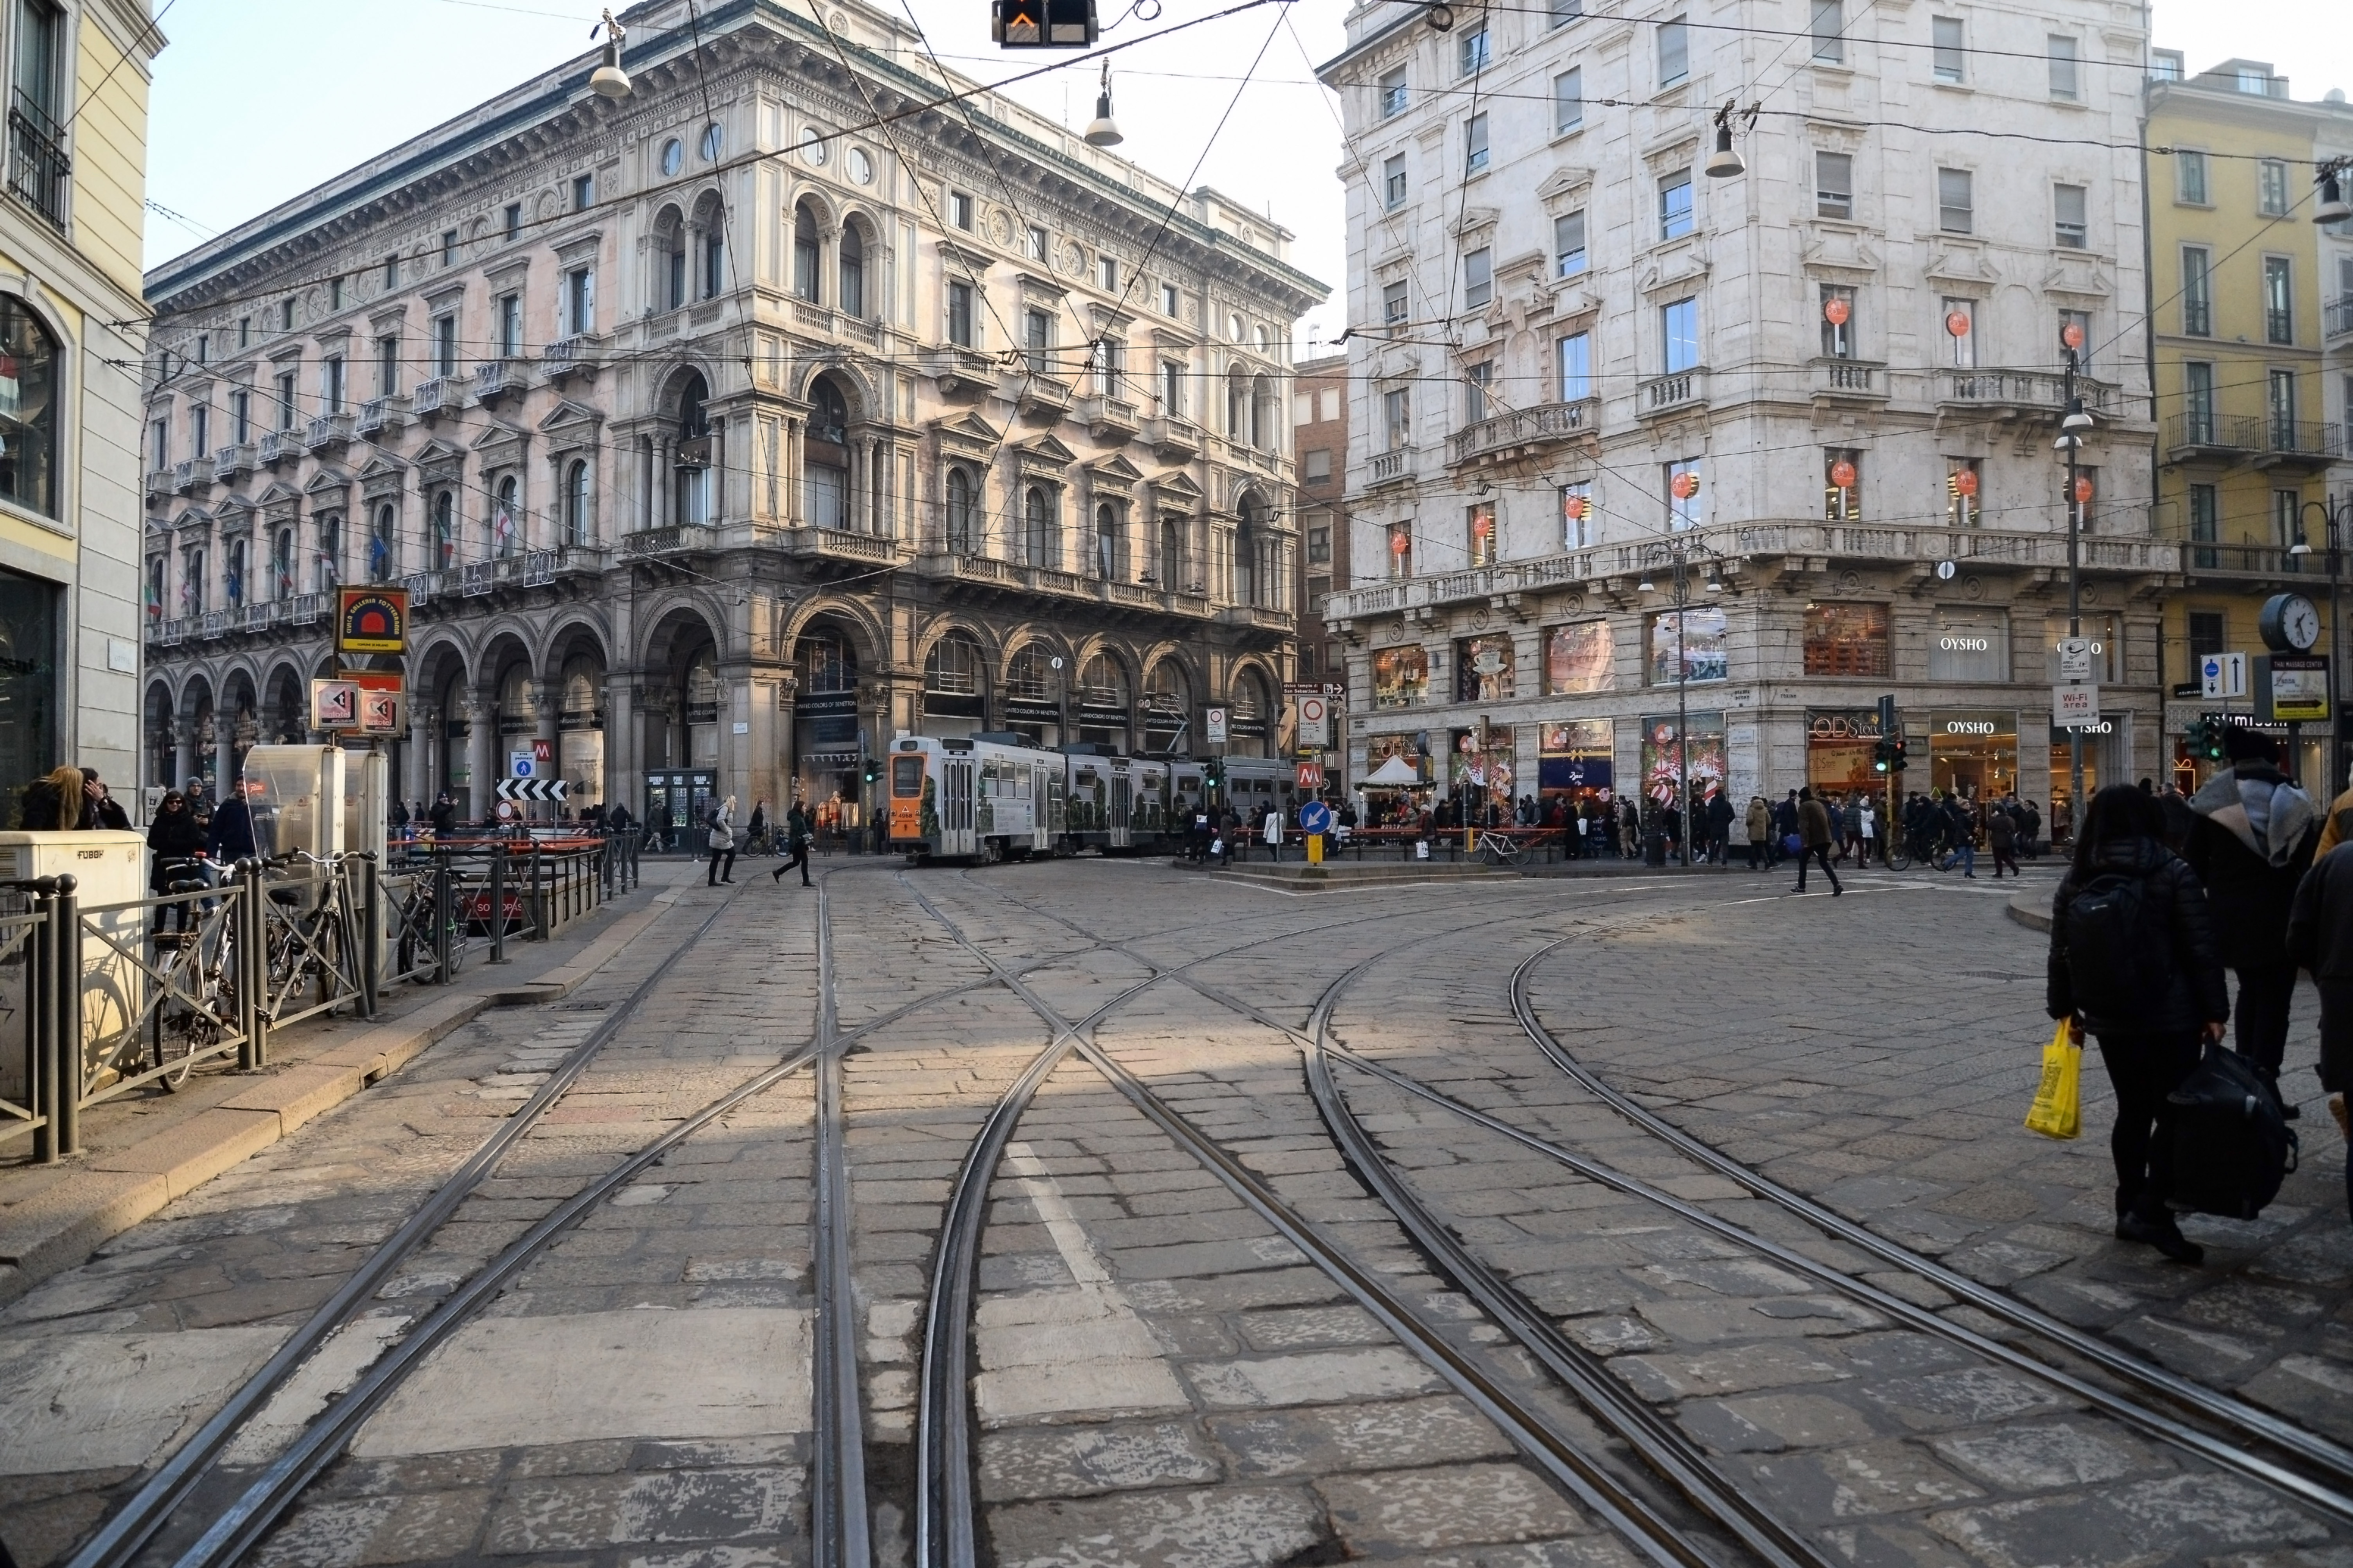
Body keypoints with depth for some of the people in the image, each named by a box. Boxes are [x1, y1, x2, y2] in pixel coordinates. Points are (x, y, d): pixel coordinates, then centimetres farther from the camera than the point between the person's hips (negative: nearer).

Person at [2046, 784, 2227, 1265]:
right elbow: (2202, 948, -10)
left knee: (2133, 1111, 15)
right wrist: (2215, 1010, -4)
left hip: (2110, 1019, 5)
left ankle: (2129, 1208, 20)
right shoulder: (2173, 873, -9)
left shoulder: (2075, 880, 3)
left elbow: (2061, 952, 7)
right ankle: (2150, 1209, -8)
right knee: (2174, 1113, 1)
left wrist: (2065, 1008, 17)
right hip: (2172, 1017, -4)